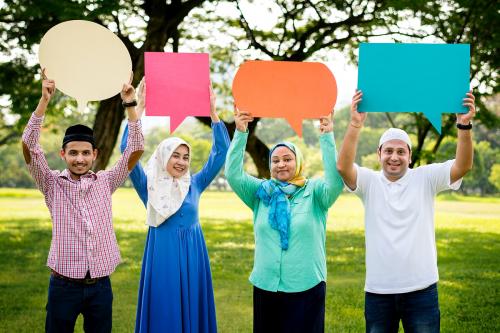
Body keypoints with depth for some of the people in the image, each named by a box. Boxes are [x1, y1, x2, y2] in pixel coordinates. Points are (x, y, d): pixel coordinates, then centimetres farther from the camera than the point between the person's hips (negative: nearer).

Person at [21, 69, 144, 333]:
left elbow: (135, 149, 0)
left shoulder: (105, 182, 5)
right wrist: (44, 100, -19)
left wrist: (129, 105, -9)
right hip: (64, 284, -2)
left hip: (100, 284, 2)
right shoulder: (52, 183, 1)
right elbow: (29, 145, -11)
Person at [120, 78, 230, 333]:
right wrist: (139, 107, -16)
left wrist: (212, 112, -2)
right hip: (162, 256, -3)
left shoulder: (195, 185, 7)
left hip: (192, 256, 3)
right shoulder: (149, 186, 0)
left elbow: (221, 152, 5)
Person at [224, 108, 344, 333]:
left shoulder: (314, 192, 1)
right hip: (266, 287, 3)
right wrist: (240, 133, -13)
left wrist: (327, 137, -24)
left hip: (307, 287, -2)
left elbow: (335, 181, -18)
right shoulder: (261, 193, 8)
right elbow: (233, 174, -4)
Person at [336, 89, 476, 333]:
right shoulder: (369, 182, 1)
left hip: (421, 288, 0)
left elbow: (463, 166, -12)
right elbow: (343, 167, -18)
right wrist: (355, 124, -29)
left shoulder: (425, 178, 1)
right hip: (378, 290, 1)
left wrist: (464, 125, -27)